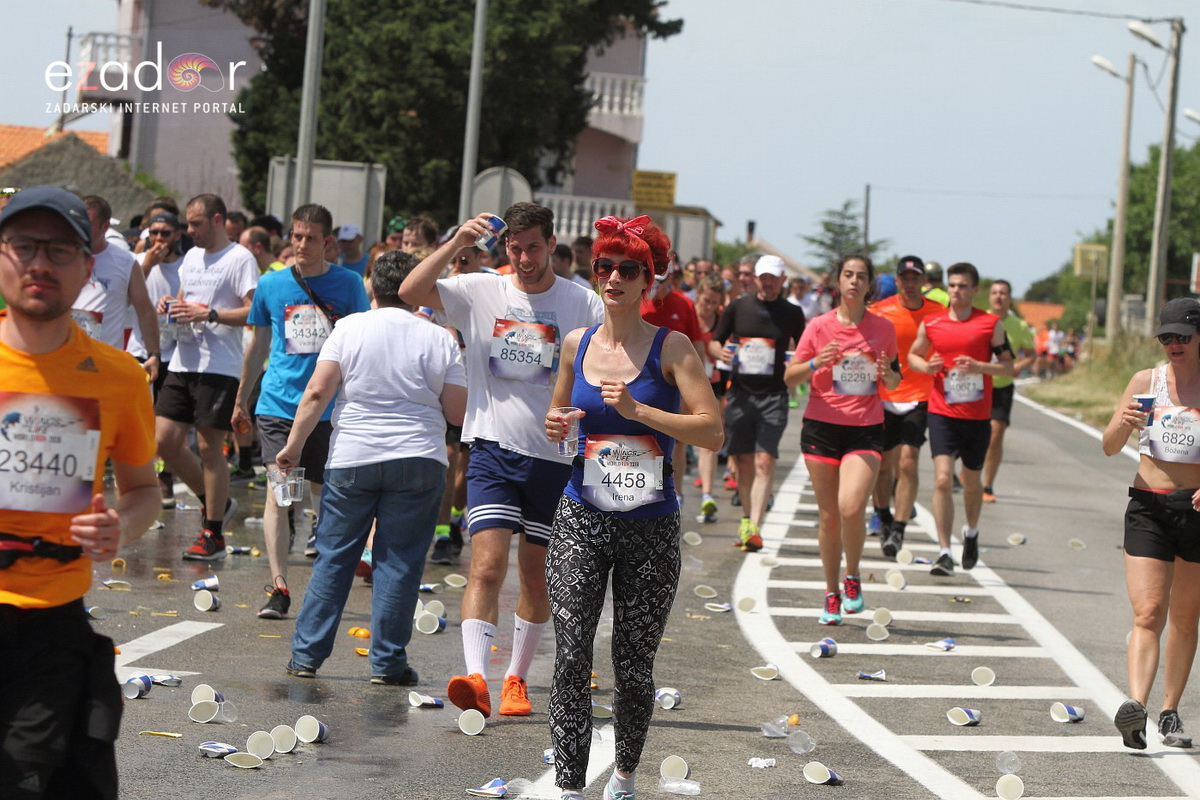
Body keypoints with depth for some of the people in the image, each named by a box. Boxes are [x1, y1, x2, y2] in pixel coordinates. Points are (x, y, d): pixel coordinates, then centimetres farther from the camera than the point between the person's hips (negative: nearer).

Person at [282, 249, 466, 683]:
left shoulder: (350, 328, 0)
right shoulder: (439, 339, 1)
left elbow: (317, 392, -7)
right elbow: (457, 411, 2)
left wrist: (294, 445, 0)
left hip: (352, 458, 0)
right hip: (418, 459, 0)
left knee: (334, 558, 8)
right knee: (399, 562, 4)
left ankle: (306, 655, 9)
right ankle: (388, 663, 5)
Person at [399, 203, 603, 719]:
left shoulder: (583, 304, 1)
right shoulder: (480, 292, 1)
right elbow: (411, 292, -11)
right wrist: (456, 243, -19)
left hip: (556, 456, 1)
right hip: (493, 448, -1)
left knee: (537, 575, 10)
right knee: (487, 566, -14)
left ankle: (517, 677, 25)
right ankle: (476, 677, -24)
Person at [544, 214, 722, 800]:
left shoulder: (670, 347, -5)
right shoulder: (577, 344, 7)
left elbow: (712, 432, -14)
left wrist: (637, 410, -22)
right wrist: (555, 425, 2)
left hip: (651, 527, -2)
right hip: (581, 519, 2)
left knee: (633, 667, 7)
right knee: (571, 661, -9)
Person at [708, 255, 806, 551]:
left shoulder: (792, 313, 5)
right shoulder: (738, 307, 7)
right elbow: (714, 342, 14)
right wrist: (719, 351, -9)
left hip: (774, 396, -2)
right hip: (740, 392, 2)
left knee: (764, 462, -13)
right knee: (744, 462, 6)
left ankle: (755, 528, -19)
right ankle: (746, 521, 21)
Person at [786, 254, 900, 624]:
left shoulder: (884, 328, 4)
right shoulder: (819, 327, 0)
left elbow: (894, 381, 16)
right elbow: (789, 377, 3)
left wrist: (888, 374, -8)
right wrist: (816, 363, -16)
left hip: (866, 430, 0)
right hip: (822, 427, 0)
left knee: (851, 508, -20)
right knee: (828, 516, 4)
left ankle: (853, 578, 5)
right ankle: (831, 594, 20)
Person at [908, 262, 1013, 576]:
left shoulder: (991, 324, -1)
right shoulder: (932, 323, 3)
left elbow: (1008, 366, 1)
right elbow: (913, 355, 17)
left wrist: (978, 366, -16)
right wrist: (927, 367, -5)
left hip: (977, 416, 0)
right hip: (942, 412, 0)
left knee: (972, 481, 14)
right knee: (943, 480, -14)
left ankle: (971, 532, 44)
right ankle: (944, 553, -13)